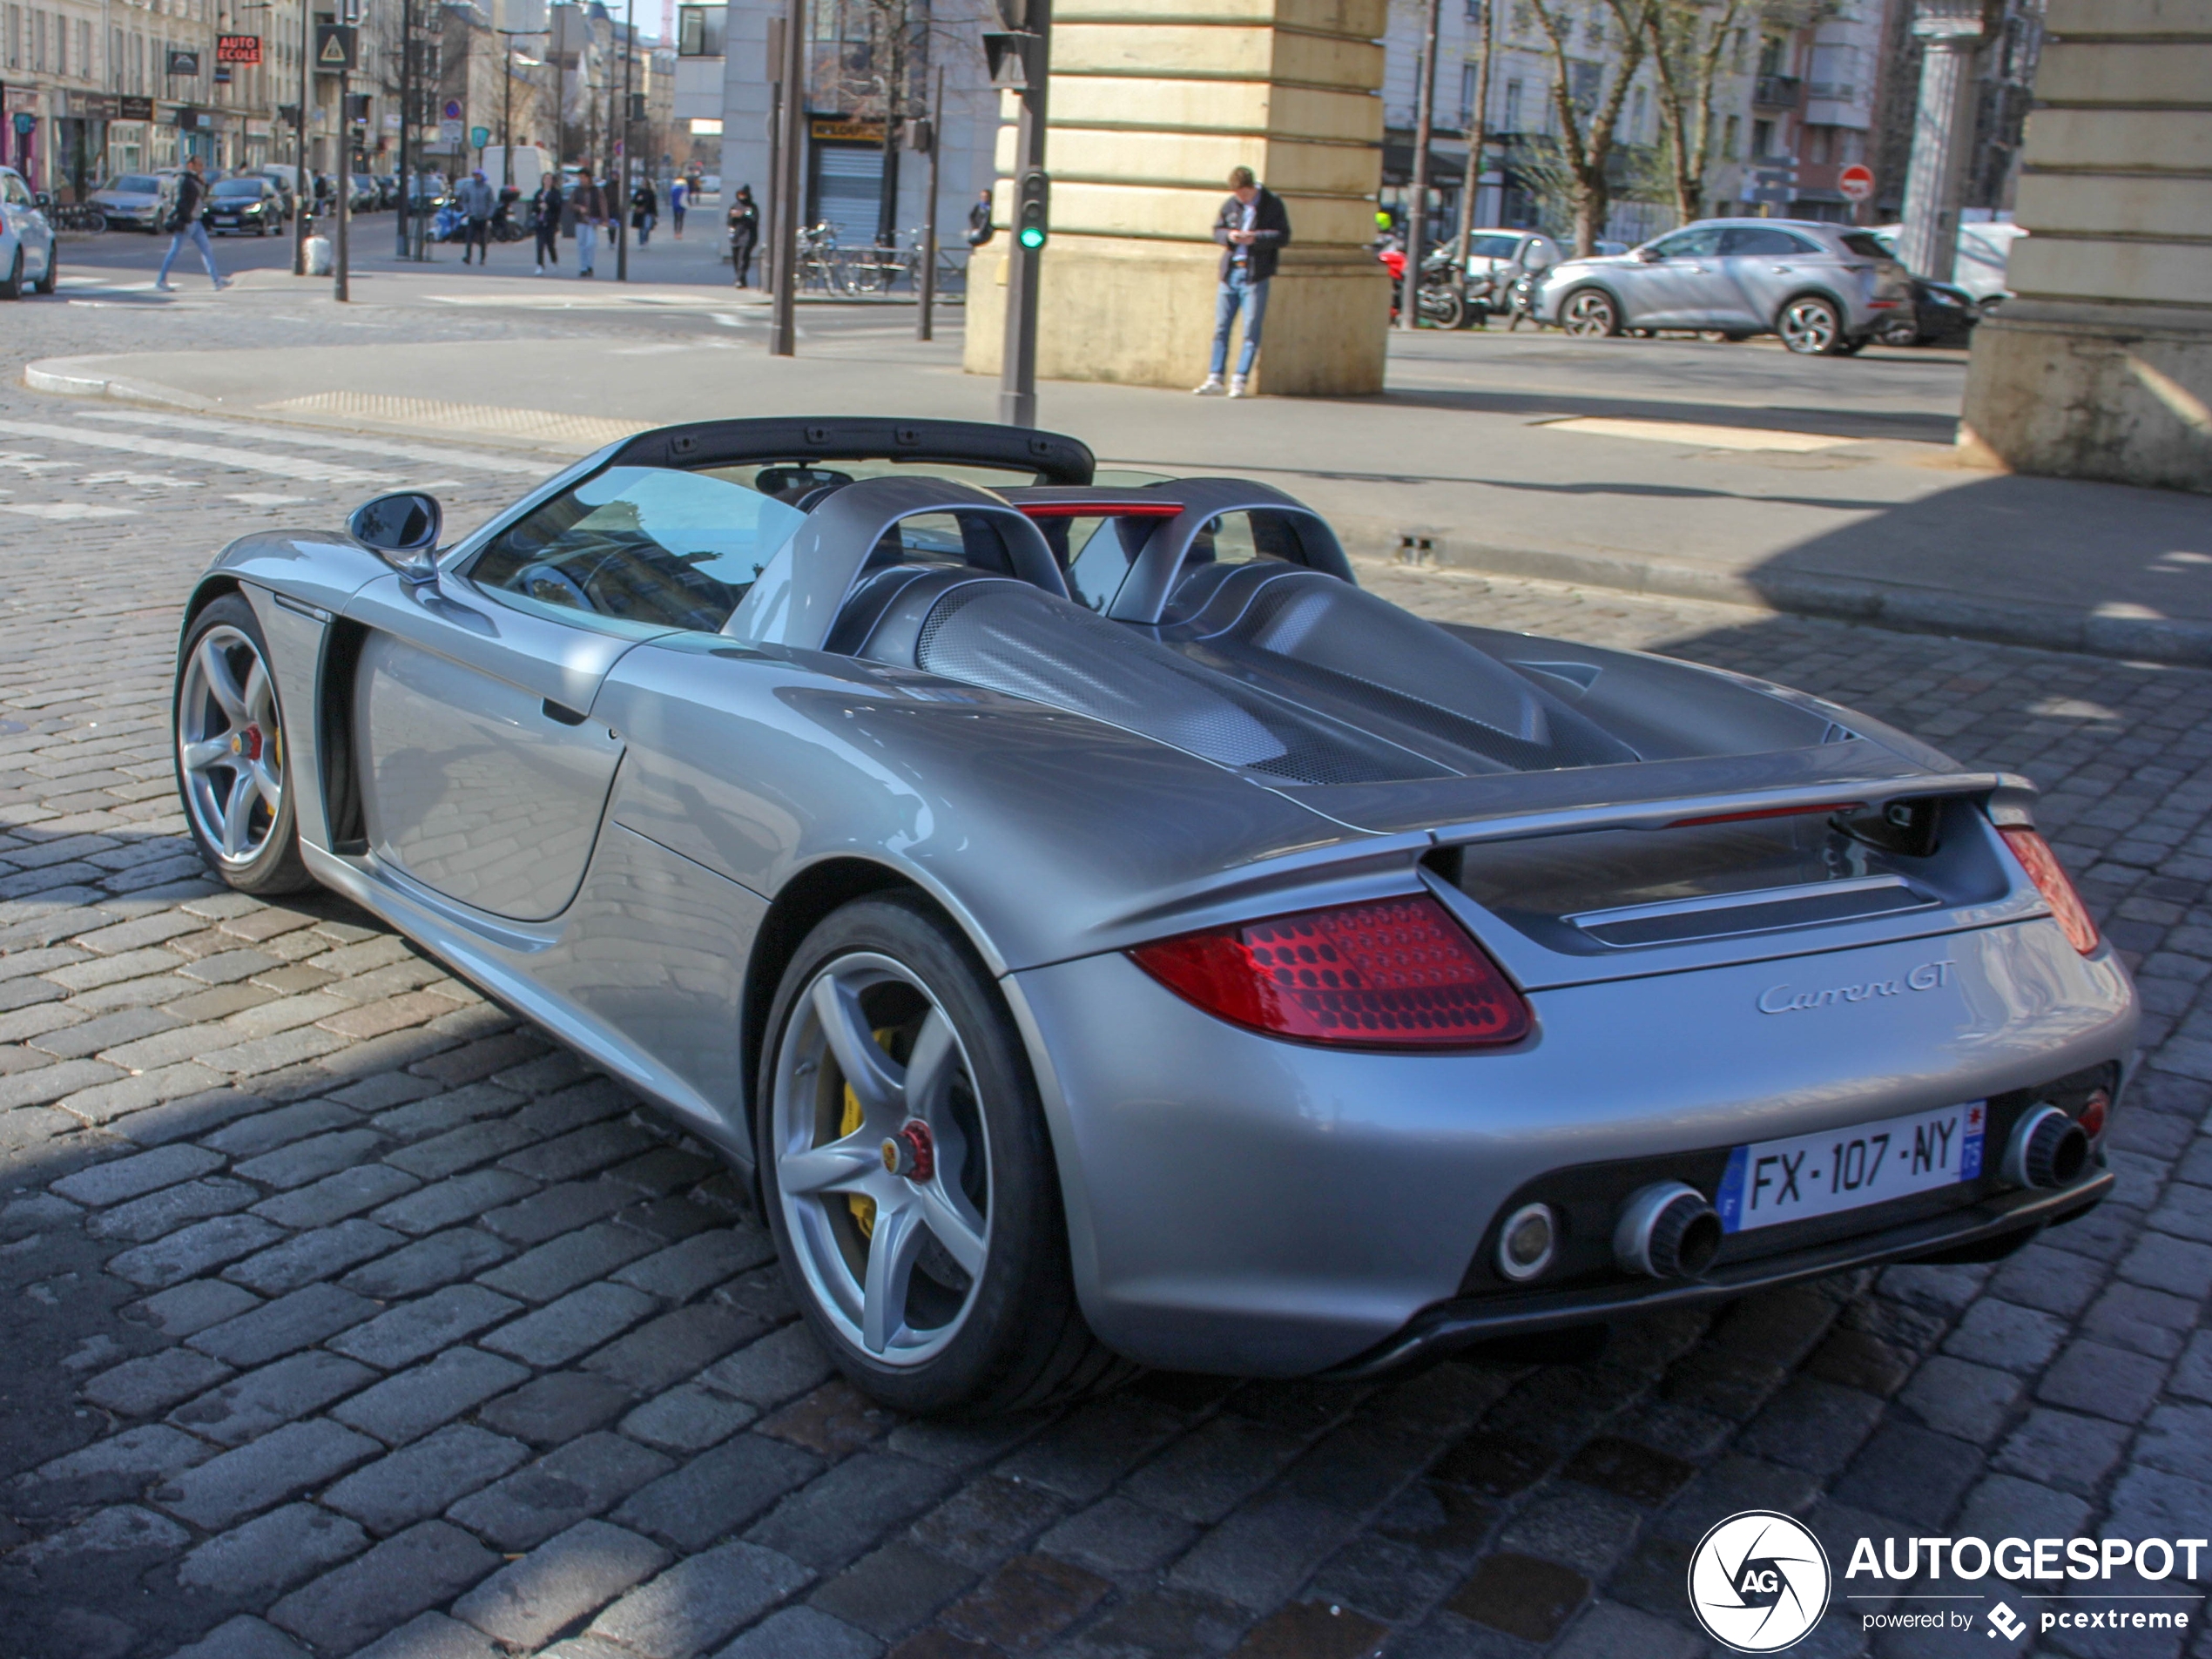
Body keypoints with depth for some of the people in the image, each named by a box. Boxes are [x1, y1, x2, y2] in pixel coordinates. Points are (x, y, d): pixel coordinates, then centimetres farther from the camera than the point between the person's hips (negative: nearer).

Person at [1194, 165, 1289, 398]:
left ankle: (1240, 380, 0)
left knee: (1251, 330, -4)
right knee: (1221, 328, 4)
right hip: (1230, 272, 4)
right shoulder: (1230, 204, 10)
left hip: (1256, 275, -4)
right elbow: (1217, 230, 16)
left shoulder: (1272, 204, -2)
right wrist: (1228, 236, -7)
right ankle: (1214, 379, 9)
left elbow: (1283, 235, -6)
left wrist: (1255, 238, -19)